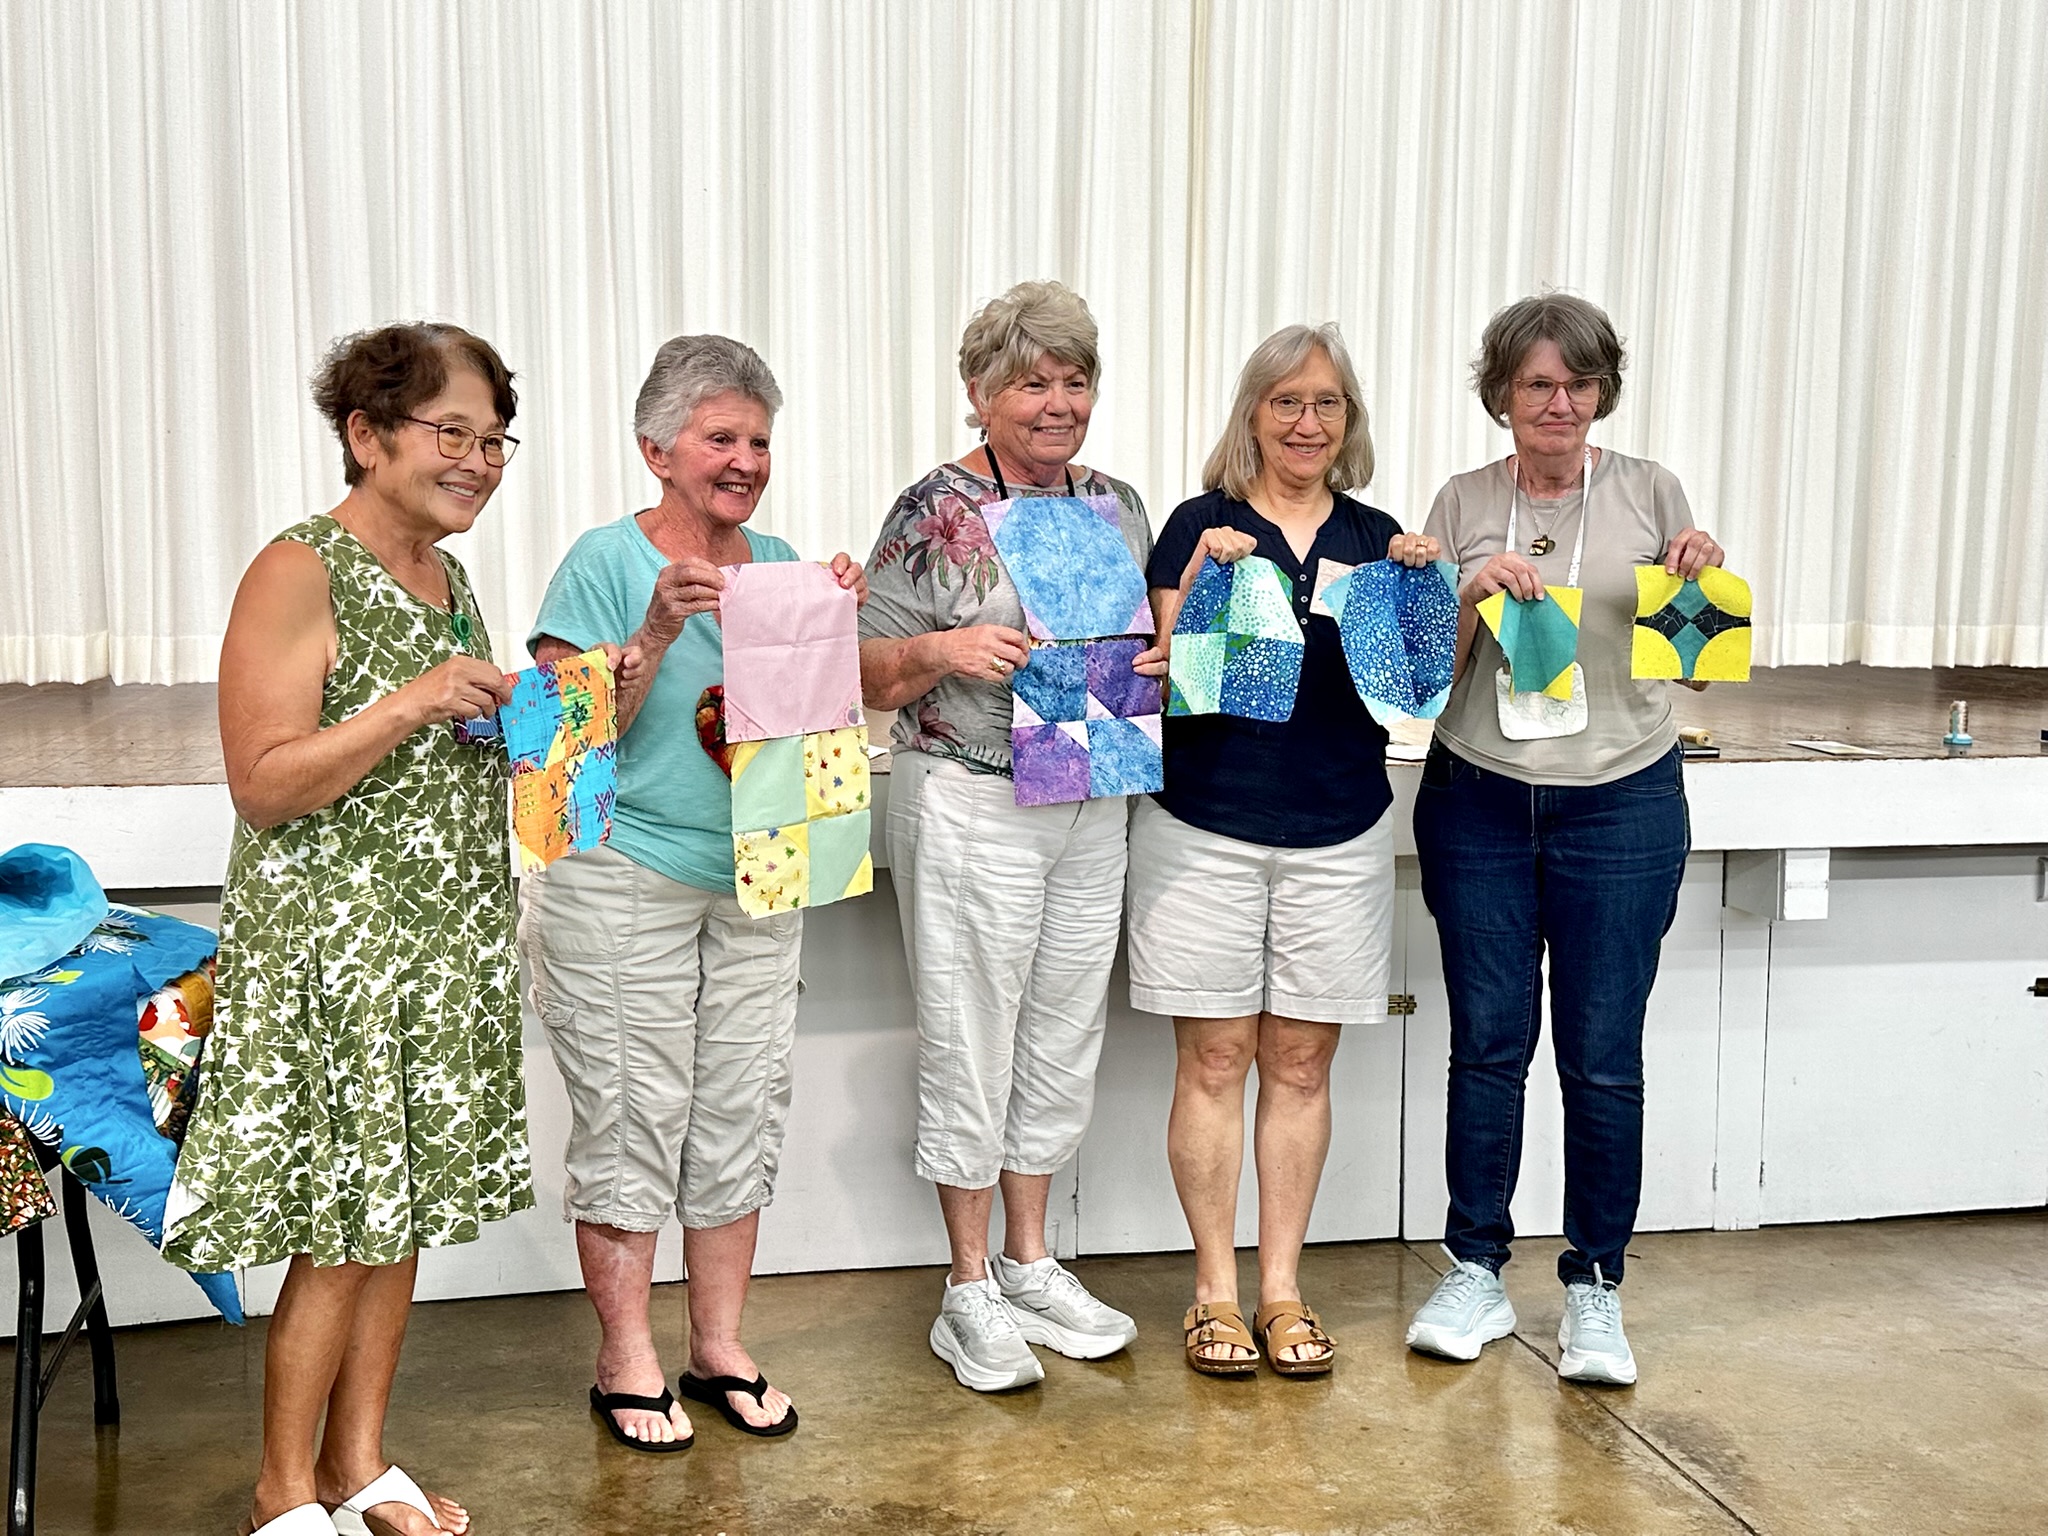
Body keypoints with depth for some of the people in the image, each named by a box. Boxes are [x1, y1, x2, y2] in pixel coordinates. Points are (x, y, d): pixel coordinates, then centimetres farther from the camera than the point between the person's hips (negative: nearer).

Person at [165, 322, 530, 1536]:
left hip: (445, 936, 8)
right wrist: (416, 703, -24)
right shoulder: (298, 573, -14)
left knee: (404, 1208, 14)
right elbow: (265, 788, -18)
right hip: (333, 943, -7)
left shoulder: (449, 575, 11)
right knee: (339, 1227, 0)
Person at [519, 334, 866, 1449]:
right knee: (629, 1115, 2)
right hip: (622, 885, -5)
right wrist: (658, 630, -24)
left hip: (755, 881, 6)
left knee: (741, 1110, 11)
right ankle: (626, 1363, 18)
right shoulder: (606, 562, -8)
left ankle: (720, 1347, 26)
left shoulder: (779, 562, 8)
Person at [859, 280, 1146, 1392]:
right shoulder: (935, 512, -7)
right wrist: (943, 649, -24)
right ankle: (970, 1290, 17)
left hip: (1092, 804, 6)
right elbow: (870, 675, -6)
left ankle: (1030, 1264, 30)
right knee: (970, 1041, 2)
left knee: (1063, 1038, 13)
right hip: (971, 808, -6)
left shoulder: (1116, 504, 10)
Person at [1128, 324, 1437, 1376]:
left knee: (1301, 1062, 8)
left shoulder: (1374, 537, 10)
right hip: (1206, 828, -2)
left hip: (1338, 834, 3)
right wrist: (1204, 575, -18)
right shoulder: (1200, 524, 1)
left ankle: (1282, 1287, 19)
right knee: (1214, 1060, 2)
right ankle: (1216, 1289, 14)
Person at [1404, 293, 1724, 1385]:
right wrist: (1475, 595, -13)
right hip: (1478, 804, 1)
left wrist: (1701, 581, -10)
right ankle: (1474, 1276, 19)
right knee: (1487, 1045, 6)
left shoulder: (1648, 493, 4)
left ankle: (1595, 1291, 17)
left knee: (1603, 1058, 2)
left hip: (1621, 808, -1)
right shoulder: (1462, 504, 6)